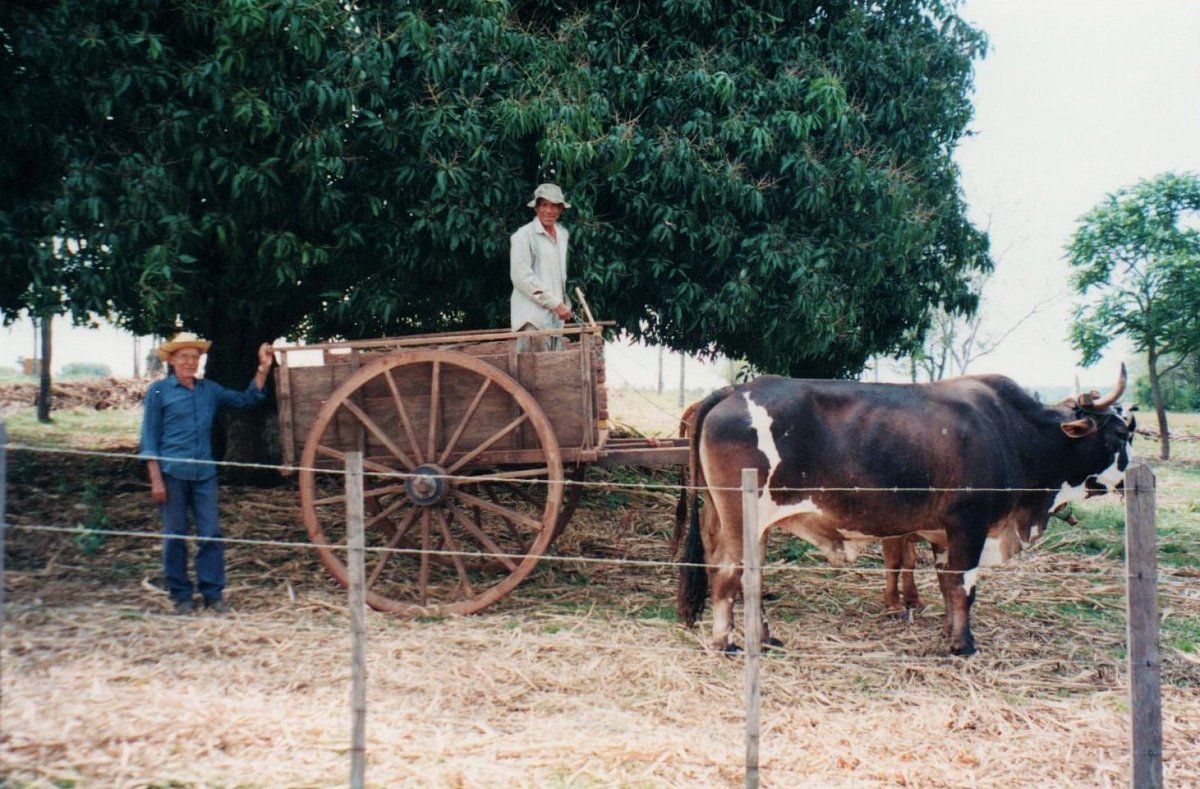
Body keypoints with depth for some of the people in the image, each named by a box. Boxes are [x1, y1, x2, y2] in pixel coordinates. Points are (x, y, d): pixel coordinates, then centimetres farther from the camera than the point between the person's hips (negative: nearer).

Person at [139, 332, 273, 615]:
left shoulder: (209, 390, 12)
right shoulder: (158, 391, 0)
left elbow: (246, 400, 12)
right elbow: (150, 439, -1)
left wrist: (263, 369, 0)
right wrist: (156, 479, -8)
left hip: (204, 473, 3)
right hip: (172, 473, -3)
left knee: (211, 534, 1)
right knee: (175, 536, 4)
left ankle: (213, 593, 10)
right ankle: (180, 595, 15)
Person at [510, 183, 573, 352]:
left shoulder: (563, 235, 16)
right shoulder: (523, 236, -6)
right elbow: (522, 277, -13)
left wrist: (565, 304, 15)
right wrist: (555, 303, -13)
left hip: (556, 316, 7)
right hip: (532, 315, -7)